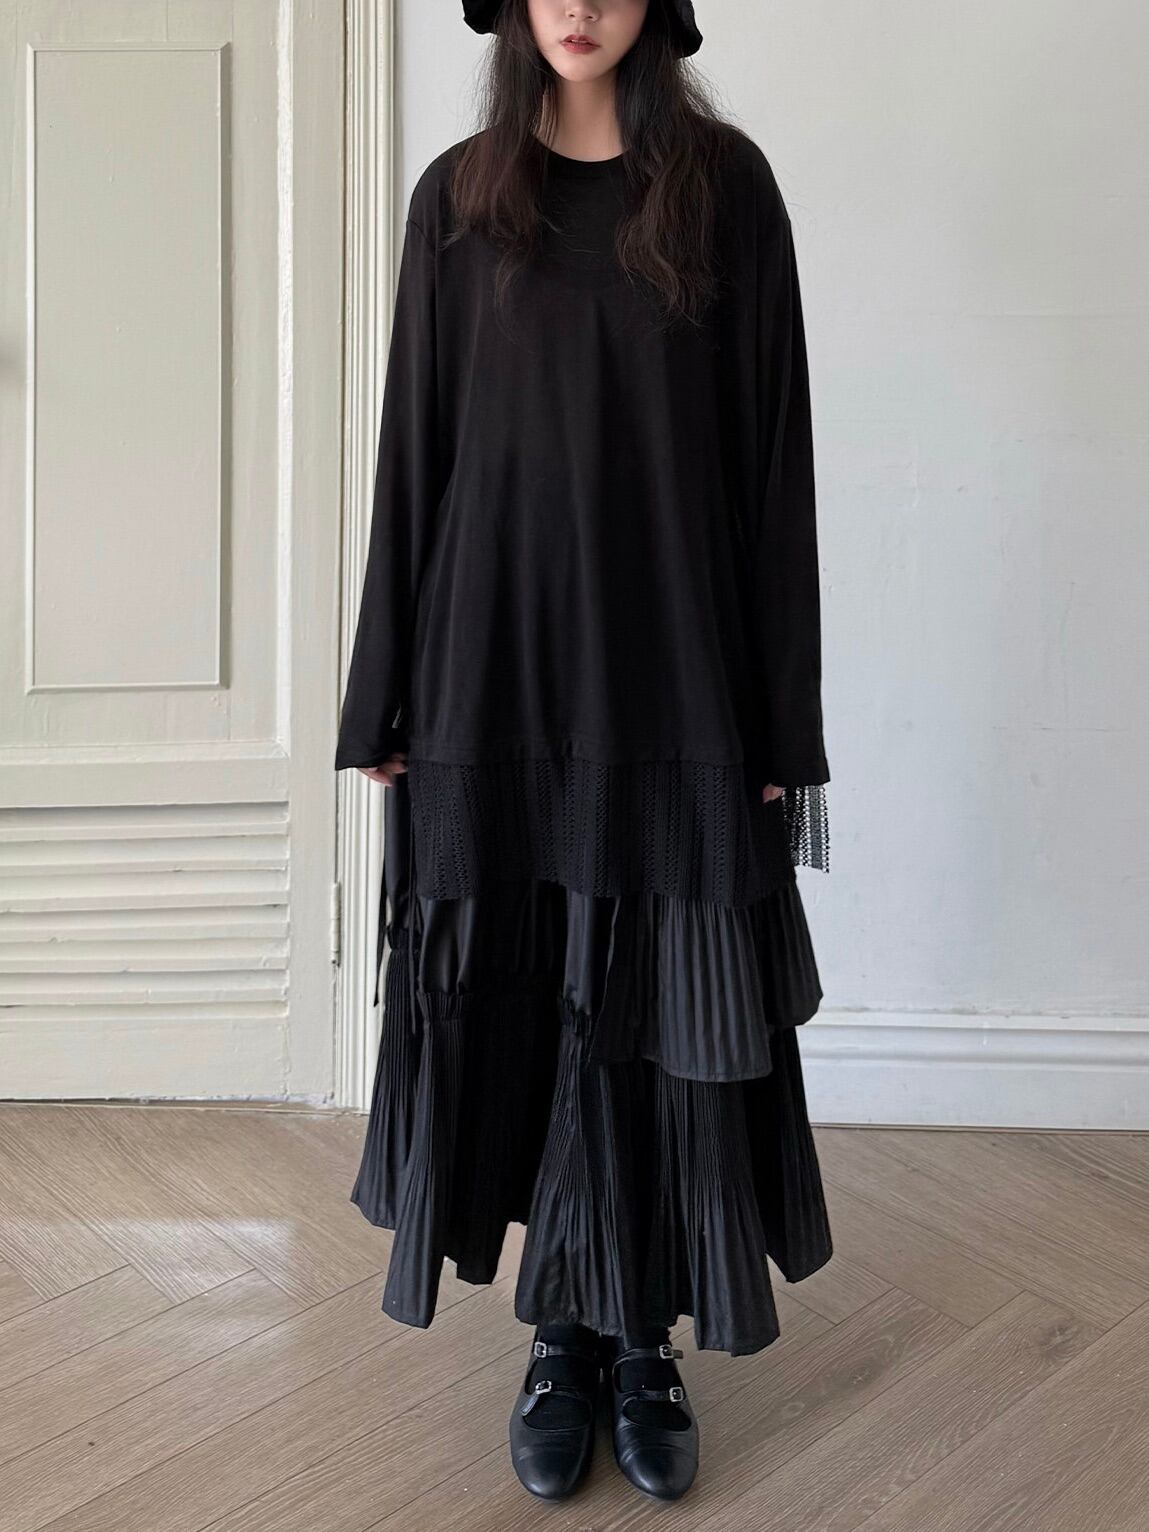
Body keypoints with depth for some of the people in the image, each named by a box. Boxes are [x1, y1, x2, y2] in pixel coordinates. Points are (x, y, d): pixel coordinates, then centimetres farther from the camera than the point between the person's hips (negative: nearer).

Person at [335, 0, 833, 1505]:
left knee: (660, 1019, 4)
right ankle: (564, 1336, 23)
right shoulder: (459, 196, 7)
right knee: (517, 1011, 6)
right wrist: (387, 705, 2)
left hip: (671, 671, -1)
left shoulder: (724, 183, 4)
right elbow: (413, 453, 6)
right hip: (496, 670, 1)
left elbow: (772, 454, 0)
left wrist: (780, 717, -4)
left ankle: (643, 1339, 22)